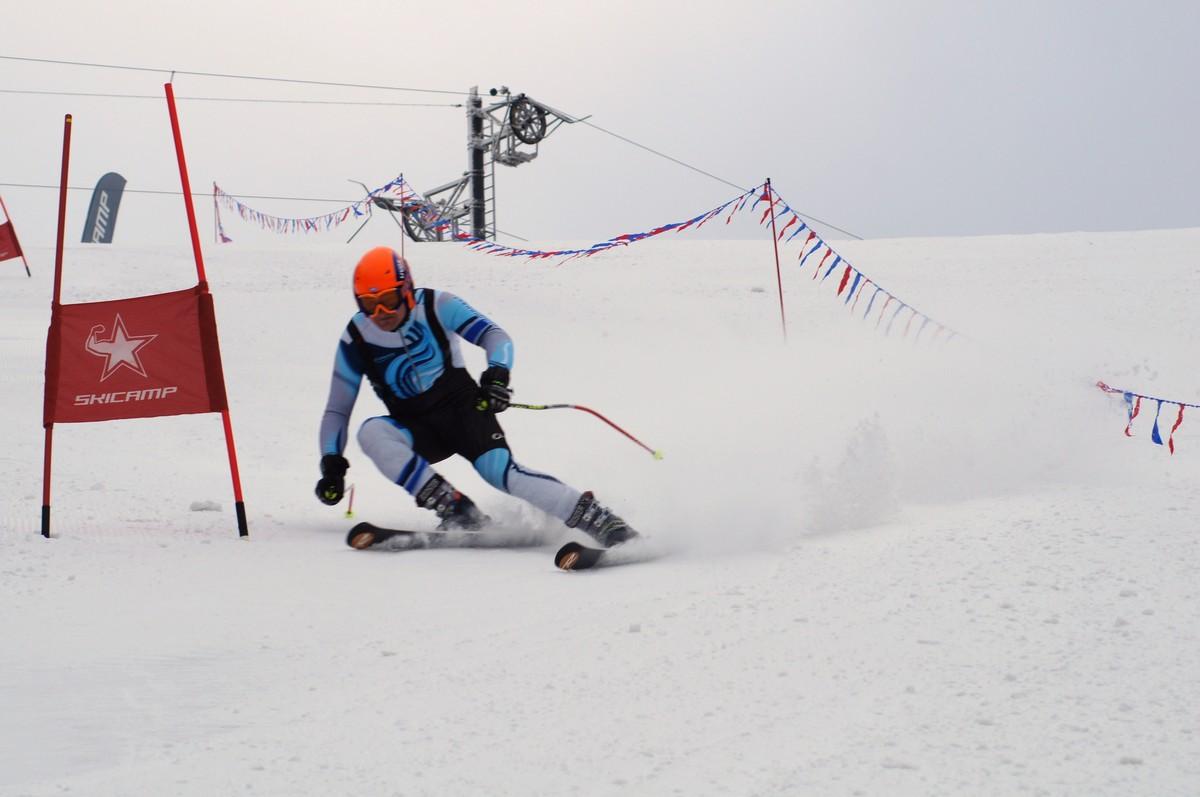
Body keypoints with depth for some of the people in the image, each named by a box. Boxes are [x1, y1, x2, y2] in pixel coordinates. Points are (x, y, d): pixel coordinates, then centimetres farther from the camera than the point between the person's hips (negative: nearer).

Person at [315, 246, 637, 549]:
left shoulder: (435, 306, -11)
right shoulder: (355, 340, -6)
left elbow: (494, 335, -14)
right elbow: (337, 410, 1)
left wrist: (497, 374, -36)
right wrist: (332, 464, -12)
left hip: (461, 405, -3)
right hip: (416, 429, 3)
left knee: (500, 472, -28)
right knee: (371, 432, -29)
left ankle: (598, 520, -28)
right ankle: (458, 512, -29)